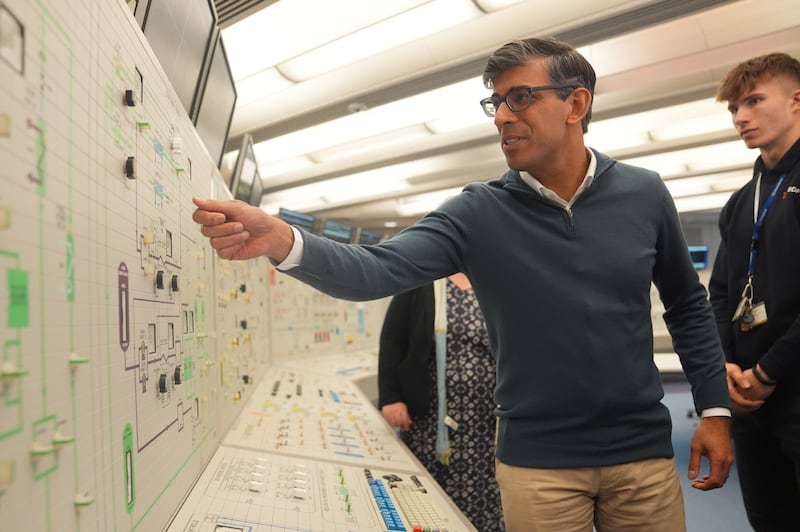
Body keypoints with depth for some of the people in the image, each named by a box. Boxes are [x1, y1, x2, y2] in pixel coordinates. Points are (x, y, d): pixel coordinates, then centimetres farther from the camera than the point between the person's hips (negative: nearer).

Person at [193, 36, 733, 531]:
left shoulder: (644, 194, -4)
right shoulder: (478, 213, -10)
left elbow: (688, 305, 8)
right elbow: (375, 270, -21)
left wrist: (715, 408, 5)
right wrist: (282, 240, -38)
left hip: (641, 452, 2)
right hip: (537, 461, -1)